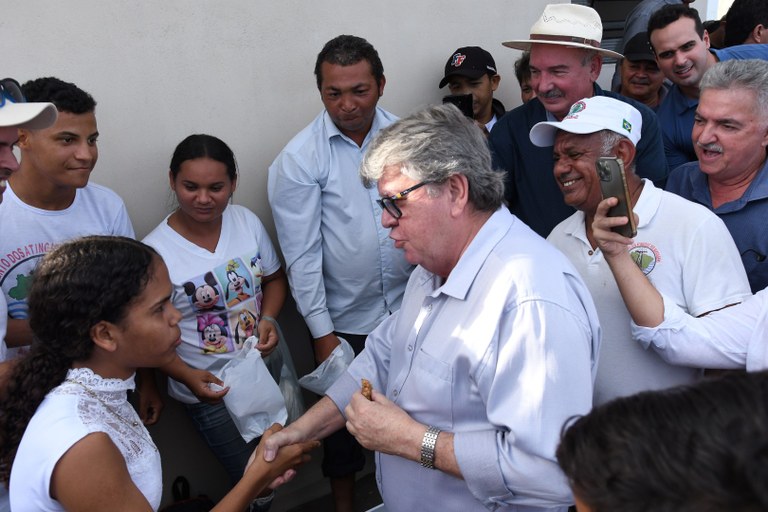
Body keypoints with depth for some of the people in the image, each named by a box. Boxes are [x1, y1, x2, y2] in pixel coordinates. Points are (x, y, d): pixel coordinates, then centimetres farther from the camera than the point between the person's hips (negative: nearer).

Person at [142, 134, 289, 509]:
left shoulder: (247, 221, -6)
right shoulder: (155, 252, -19)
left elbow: (274, 278, 8)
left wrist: (268, 318, -10)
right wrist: (187, 376, -24)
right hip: (211, 391, -4)